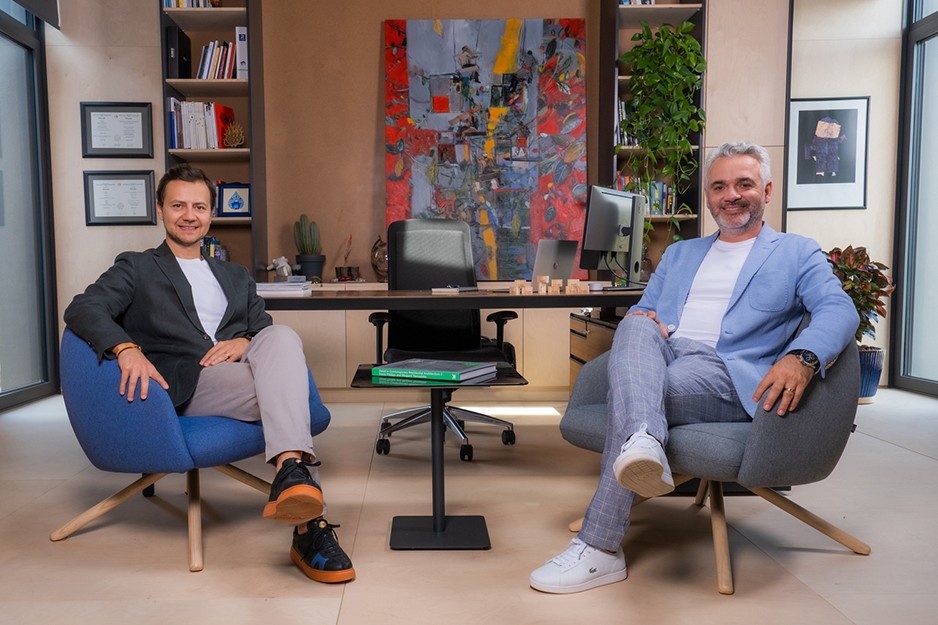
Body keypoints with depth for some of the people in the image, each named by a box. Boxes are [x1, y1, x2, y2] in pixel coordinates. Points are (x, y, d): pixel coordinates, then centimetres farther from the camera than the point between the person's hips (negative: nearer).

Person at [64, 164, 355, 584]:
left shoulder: (236, 277, 30)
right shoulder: (137, 269, 18)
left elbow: (264, 327, 17)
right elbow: (82, 309, -1)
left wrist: (245, 341, -9)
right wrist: (126, 349, -23)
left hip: (241, 371, 3)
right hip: (184, 385, -3)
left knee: (283, 337, -32)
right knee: (286, 396, -32)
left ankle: (291, 469, -44)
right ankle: (309, 527, -38)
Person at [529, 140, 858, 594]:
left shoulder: (796, 253, 17)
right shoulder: (679, 254, 31)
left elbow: (839, 309, -1)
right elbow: (642, 308, 24)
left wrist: (802, 357, -25)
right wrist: (641, 322, -4)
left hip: (724, 373, -3)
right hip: (660, 356, 4)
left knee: (633, 395, -32)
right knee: (635, 326, -31)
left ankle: (599, 550, -29)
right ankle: (643, 445, -55)